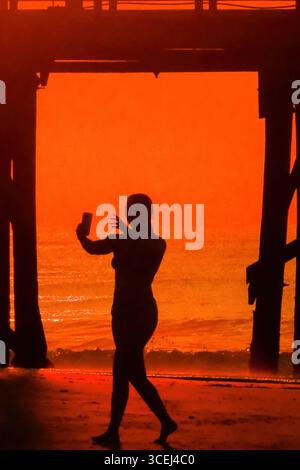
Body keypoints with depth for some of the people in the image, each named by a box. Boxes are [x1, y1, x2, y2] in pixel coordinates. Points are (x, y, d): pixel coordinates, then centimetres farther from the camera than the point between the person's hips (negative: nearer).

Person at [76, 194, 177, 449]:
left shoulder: (156, 243, -6)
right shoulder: (123, 241, 11)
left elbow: (150, 251, -23)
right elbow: (94, 248, 5)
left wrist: (128, 231, -25)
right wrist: (82, 237, -10)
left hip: (140, 314, -7)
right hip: (122, 312, 7)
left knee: (122, 372, -7)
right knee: (133, 374, 11)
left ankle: (113, 433, -5)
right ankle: (166, 421, 19)